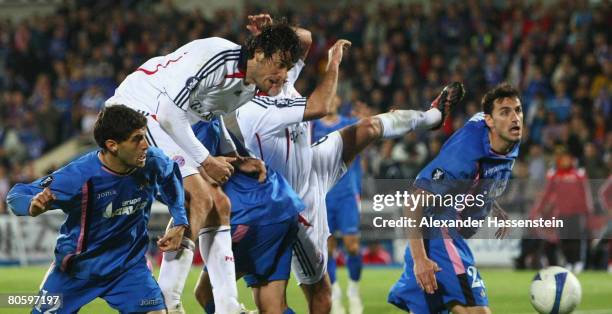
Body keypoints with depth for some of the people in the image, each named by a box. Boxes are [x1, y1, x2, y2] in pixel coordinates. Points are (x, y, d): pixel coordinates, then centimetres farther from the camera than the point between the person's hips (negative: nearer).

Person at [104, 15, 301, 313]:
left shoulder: (250, 87, 4)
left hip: (168, 123, 10)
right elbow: (169, 113, -26)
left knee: (219, 205, 5)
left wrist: (237, 159, 5)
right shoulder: (216, 58, -26)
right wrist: (206, 161, -17)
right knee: (198, 198, -20)